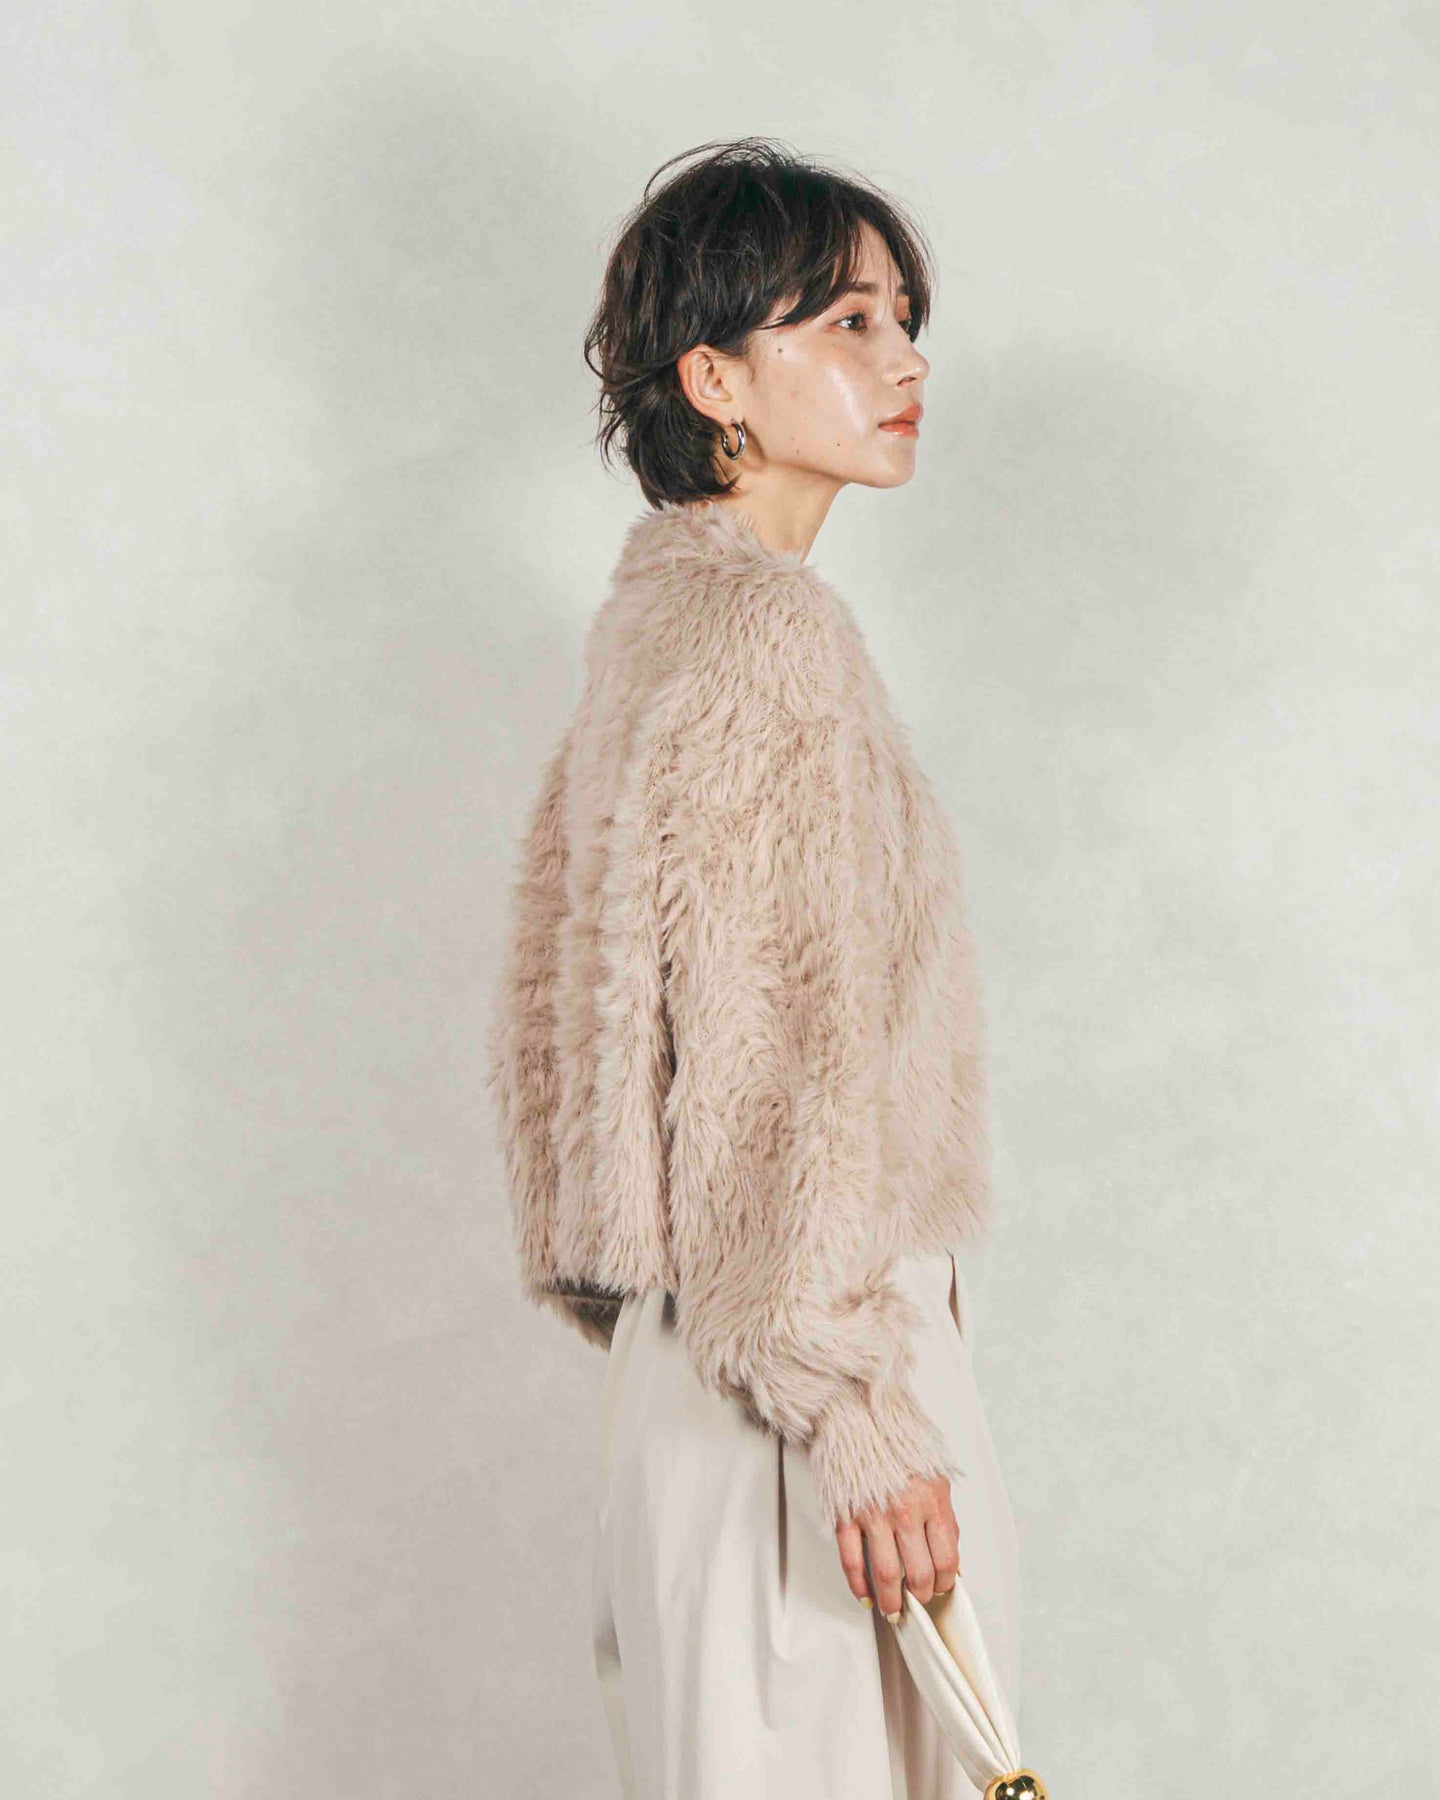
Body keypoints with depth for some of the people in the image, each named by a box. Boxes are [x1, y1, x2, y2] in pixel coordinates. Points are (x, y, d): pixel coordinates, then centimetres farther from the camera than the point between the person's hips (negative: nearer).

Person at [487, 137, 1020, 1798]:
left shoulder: (651, 609, 12)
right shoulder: (767, 627, -17)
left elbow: (548, 984, 17)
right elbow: (778, 1057, -22)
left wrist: (593, 1263, 23)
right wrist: (858, 1408, -21)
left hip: (685, 1341, 9)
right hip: (809, 1343, -9)